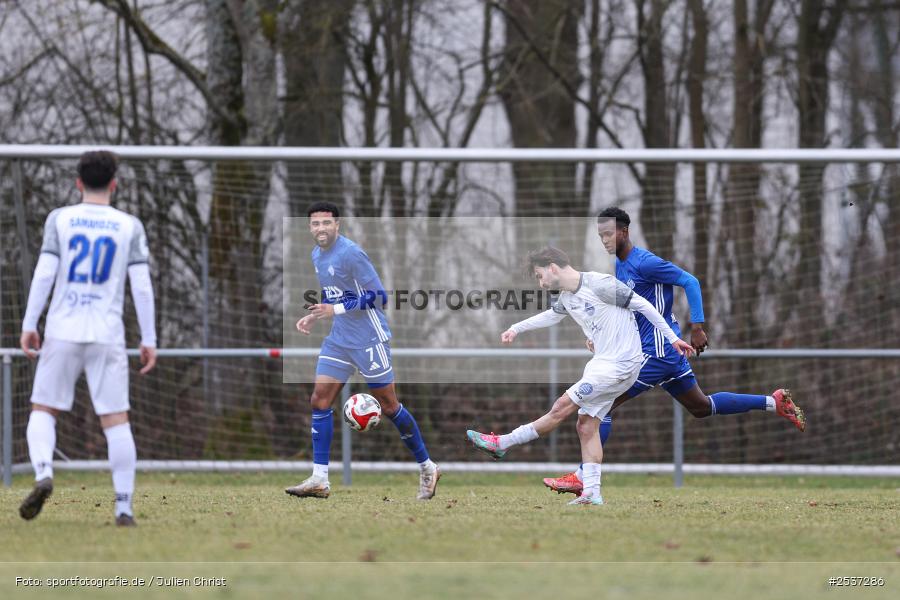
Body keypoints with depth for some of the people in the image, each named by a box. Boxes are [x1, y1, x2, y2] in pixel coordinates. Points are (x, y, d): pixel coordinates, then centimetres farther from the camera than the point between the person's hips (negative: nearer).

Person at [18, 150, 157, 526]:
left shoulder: (60, 219, 3)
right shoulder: (129, 226, 5)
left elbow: (44, 274, -4)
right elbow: (142, 286, 2)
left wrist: (29, 325, 1)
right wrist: (149, 340, 6)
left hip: (62, 331, 0)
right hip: (107, 335, 0)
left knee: (43, 410, 10)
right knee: (116, 420, 2)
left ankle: (43, 474, -17)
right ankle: (124, 506, -2)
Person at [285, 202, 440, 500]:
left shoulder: (351, 254, -18)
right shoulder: (317, 255, 9)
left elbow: (378, 296, -19)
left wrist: (335, 309, -23)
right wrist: (314, 317, 8)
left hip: (369, 340, -8)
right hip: (339, 340, 8)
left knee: (388, 406, 0)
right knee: (319, 401, -3)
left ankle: (428, 469, 16)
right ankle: (319, 480, -3)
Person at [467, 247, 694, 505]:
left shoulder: (600, 285, -17)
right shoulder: (567, 297, 10)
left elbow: (643, 306, -12)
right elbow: (551, 315, 34)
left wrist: (672, 338, -11)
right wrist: (516, 328, 29)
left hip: (621, 365, -9)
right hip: (602, 364, 9)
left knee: (562, 407, -7)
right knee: (586, 425, 4)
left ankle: (502, 443, 0)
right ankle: (592, 494, 4)